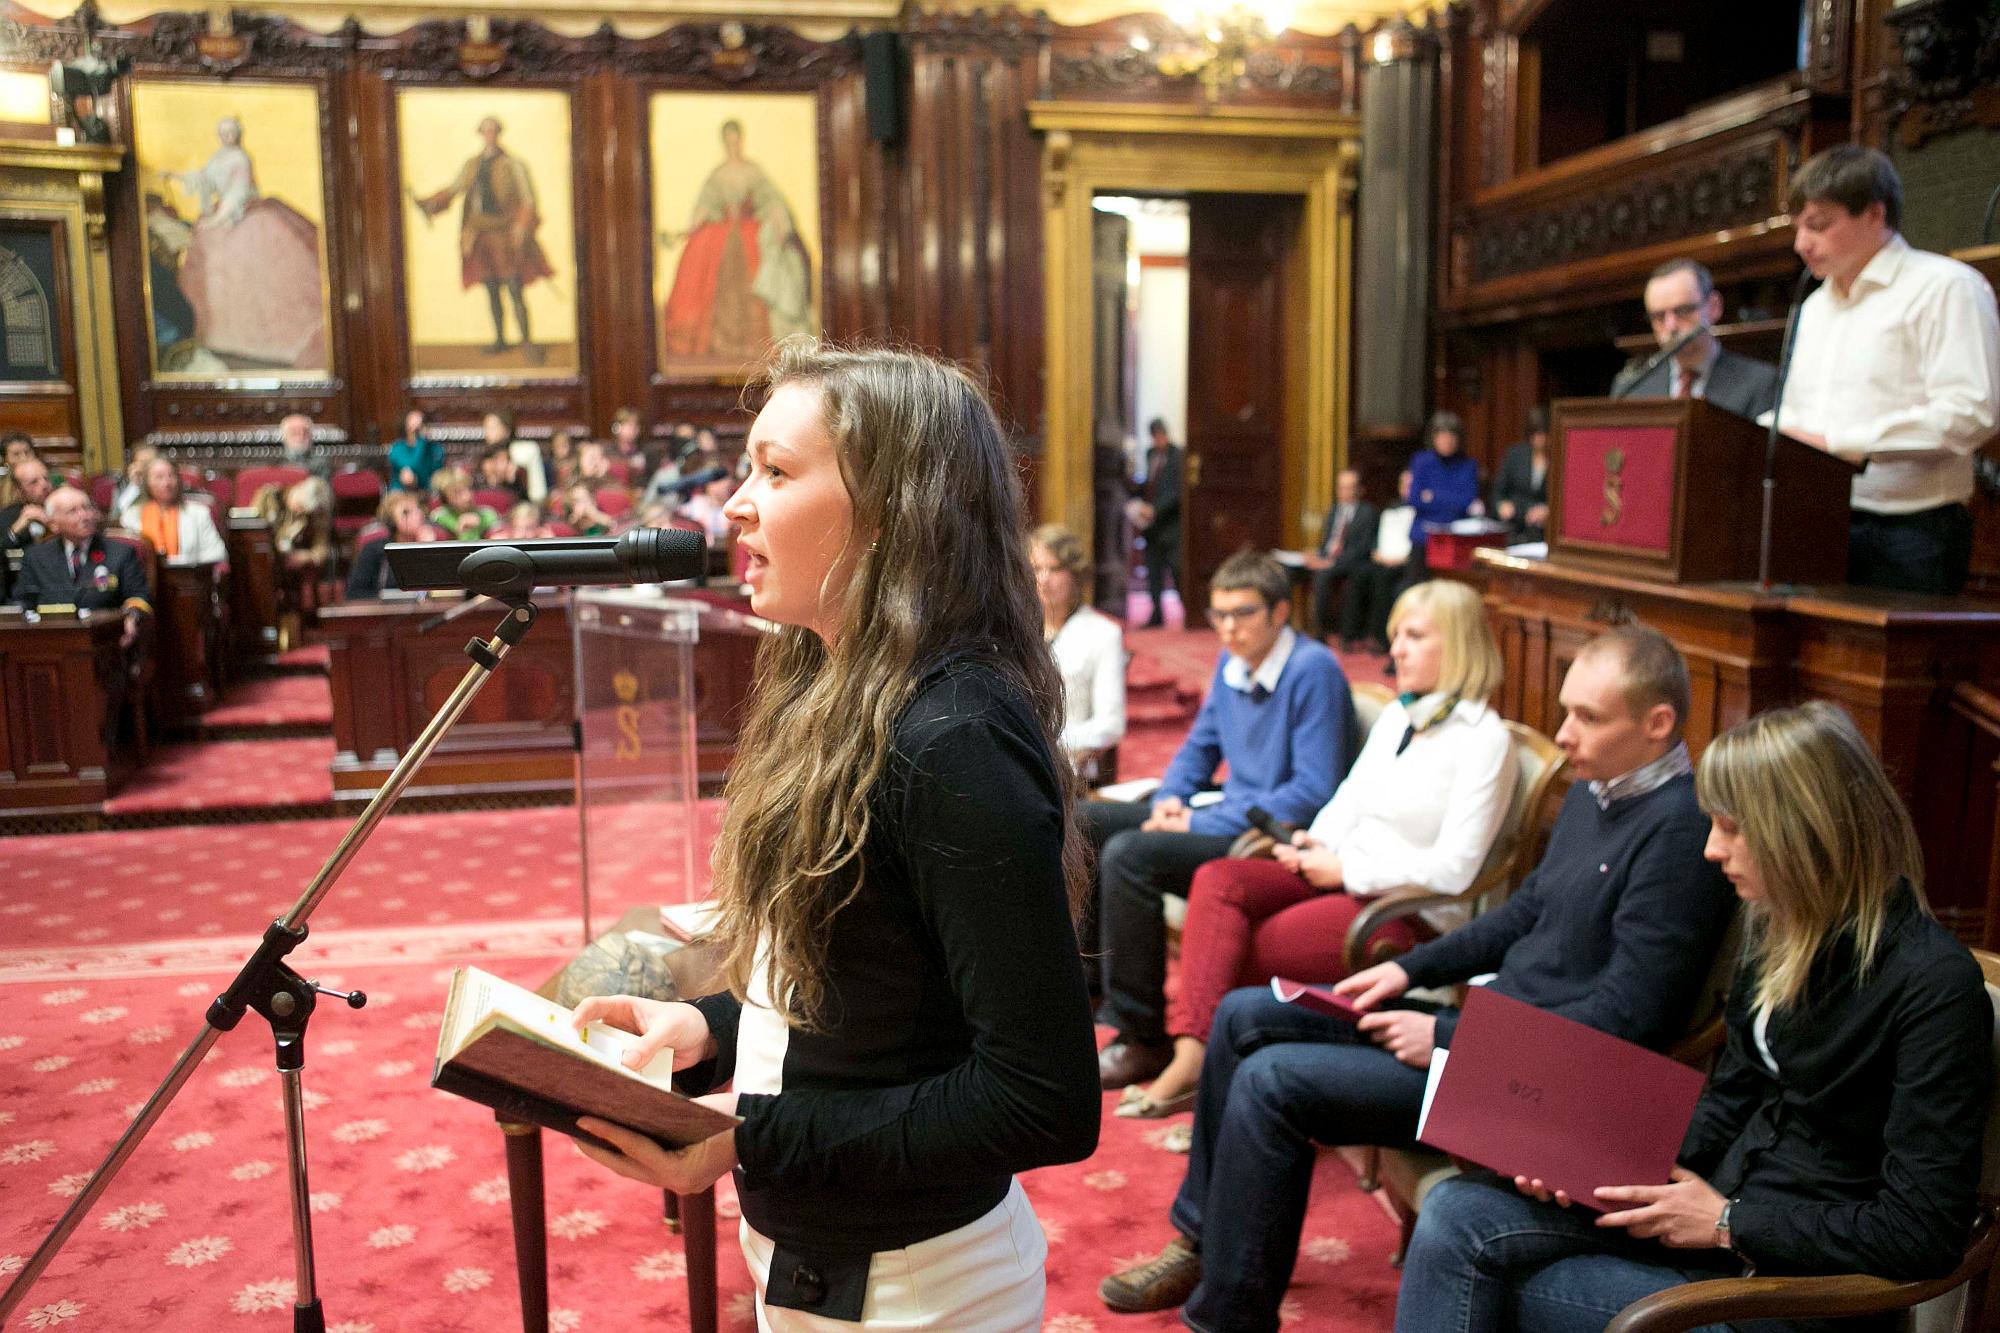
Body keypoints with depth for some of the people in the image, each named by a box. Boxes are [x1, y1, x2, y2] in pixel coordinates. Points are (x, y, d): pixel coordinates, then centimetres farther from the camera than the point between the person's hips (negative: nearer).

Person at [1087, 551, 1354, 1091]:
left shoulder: (1313, 670, -18)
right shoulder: (1232, 663, 7)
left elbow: (1314, 792, -23)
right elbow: (1201, 743, 22)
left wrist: (1200, 823, -20)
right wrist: (1169, 797, 0)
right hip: (1228, 813, 9)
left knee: (1128, 855, -28)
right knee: (1080, 823, 4)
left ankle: (1143, 1040, -18)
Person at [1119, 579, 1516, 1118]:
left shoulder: (1483, 738, -11)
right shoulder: (1396, 716, 15)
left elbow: (1454, 869, -16)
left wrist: (1345, 868, -14)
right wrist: (1316, 844, -3)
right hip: (1345, 879, 8)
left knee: (1239, 949, -19)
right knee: (1217, 880, -18)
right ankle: (1190, 1056, -26)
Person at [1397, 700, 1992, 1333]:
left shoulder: (1935, 984, -20)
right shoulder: (1781, 932, 5)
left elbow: (1922, 1232, -19)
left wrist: (1728, 1222, -15)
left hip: (1794, 1280, -7)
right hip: (1721, 1198, 7)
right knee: (1457, 1214, -13)